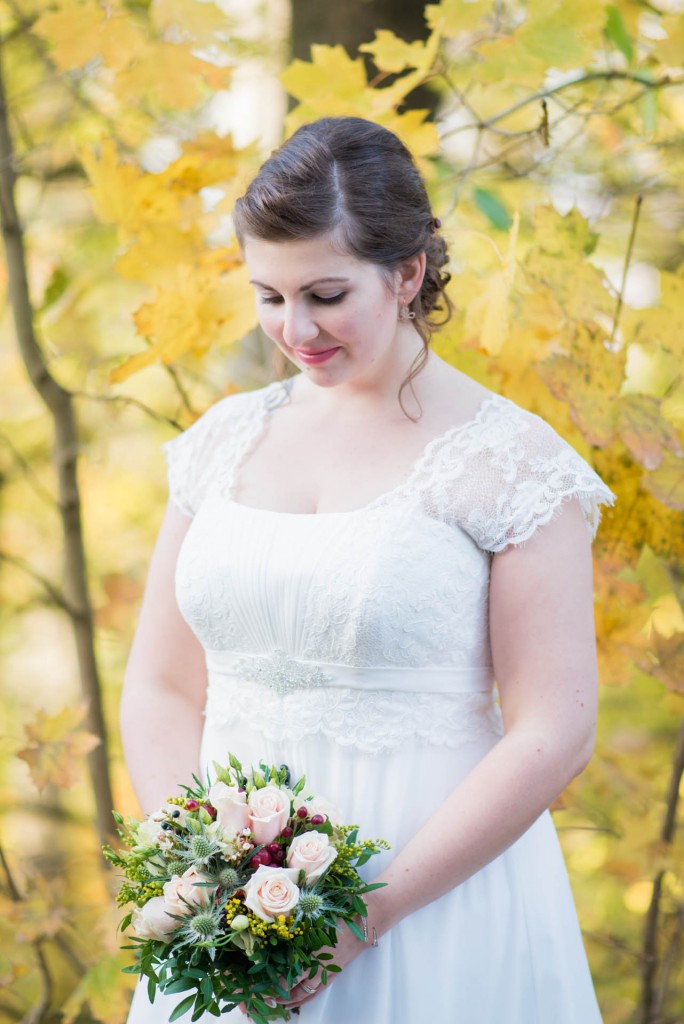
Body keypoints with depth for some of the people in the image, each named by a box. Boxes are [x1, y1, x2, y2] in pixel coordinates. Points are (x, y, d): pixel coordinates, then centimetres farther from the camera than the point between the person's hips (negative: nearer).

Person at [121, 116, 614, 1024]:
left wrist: (371, 912, -17)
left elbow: (552, 737, -12)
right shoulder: (226, 441, 6)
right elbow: (161, 687, 9)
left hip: (432, 910, -4)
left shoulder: (509, 463, -8)